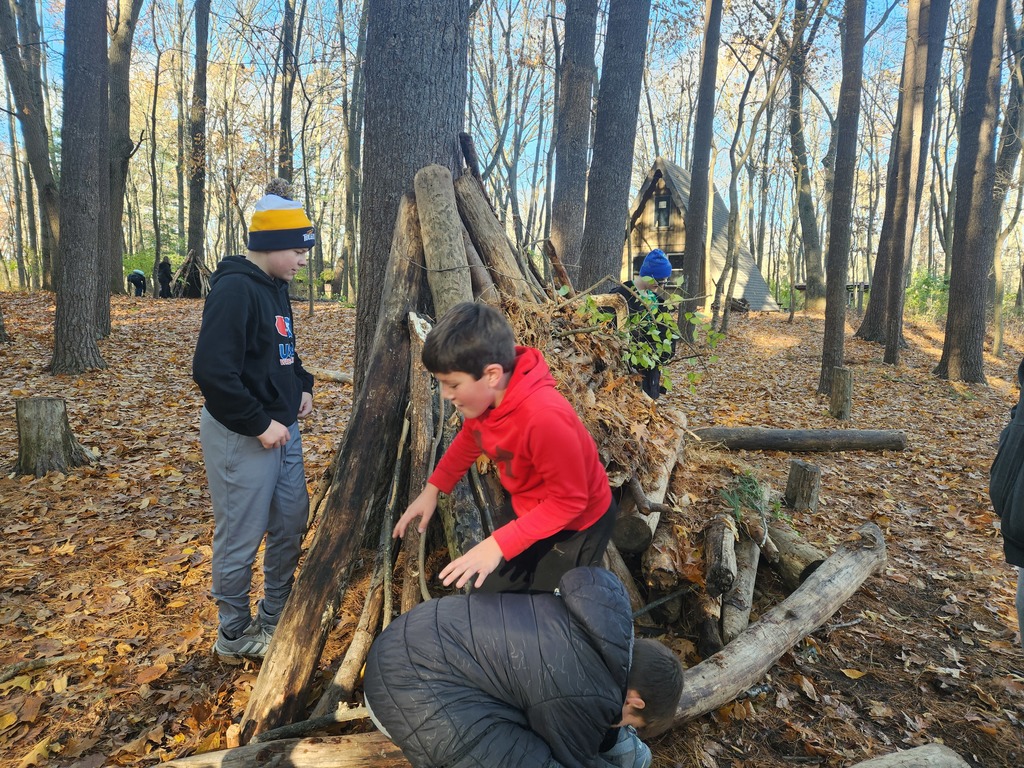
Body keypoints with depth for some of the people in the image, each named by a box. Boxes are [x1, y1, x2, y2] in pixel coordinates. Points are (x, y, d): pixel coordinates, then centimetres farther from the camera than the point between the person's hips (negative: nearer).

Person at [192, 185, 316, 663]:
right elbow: (212, 372, -25)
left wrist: (301, 384, 9)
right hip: (241, 435, -10)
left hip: (282, 427, 10)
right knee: (241, 538, 4)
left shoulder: (275, 287, 10)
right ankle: (235, 636, 24)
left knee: (292, 522, 17)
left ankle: (274, 617, 36)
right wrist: (259, 424, -20)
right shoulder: (234, 290, -20)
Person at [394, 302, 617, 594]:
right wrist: (432, 489, 1)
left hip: (576, 523, -7)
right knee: (488, 596, 20)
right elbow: (470, 439, 7)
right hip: (528, 508, 8)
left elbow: (569, 501, -32)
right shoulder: (484, 395, -17)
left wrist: (498, 544, -33)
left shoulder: (545, 417, -42)